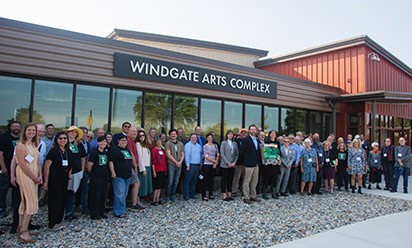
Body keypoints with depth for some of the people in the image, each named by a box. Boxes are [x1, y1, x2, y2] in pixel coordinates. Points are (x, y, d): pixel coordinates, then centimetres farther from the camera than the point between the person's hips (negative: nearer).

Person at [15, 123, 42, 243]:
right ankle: (23, 232, -5)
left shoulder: (34, 145, 14)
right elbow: (22, 164, -15)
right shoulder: (21, 145, -10)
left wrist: (40, 176, 4)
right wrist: (34, 177, -12)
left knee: (25, 202, 11)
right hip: (24, 175, -8)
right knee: (32, 203, -11)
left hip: (34, 176, 8)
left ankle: (20, 228, 20)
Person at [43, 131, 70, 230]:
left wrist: (69, 177, 12)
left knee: (63, 200, 10)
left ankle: (59, 221, 24)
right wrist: (46, 181, -14)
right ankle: (53, 224, 11)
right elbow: (46, 167, -13)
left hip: (64, 180, 6)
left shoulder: (68, 151, 7)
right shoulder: (53, 151, -11)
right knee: (55, 201, -1)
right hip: (54, 180, -6)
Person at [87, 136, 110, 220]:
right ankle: (94, 214, 9)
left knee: (103, 195, 11)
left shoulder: (106, 153, 9)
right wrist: (92, 173, 4)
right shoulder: (94, 153, -10)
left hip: (105, 177, 6)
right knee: (95, 195, -1)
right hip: (96, 177, -6)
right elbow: (89, 166, -9)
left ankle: (101, 212, 22)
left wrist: (106, 173, 11)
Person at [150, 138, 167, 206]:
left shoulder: (162, 150, 12)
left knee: (160, 185, 10)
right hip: (157, 170, -6)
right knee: (157, 185, -4)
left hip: (163, 170, 6)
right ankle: (154, 200, 4)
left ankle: (158, 199, 17)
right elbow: (153, 161, -10)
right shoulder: (154, 150, -6)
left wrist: (165, 170, 12)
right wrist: (154, 171, -13)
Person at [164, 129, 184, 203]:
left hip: (179, 165, 5)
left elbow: (182, 154, 12)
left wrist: (180, 162, -5)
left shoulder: (180, 144, 14)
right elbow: (168, 154, -8)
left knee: (176, 182, 8)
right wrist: (176, 162, -10)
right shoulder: (168, 144, -1)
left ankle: (173, 196, 19)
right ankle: (168, 197, 6)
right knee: (170, 182, -4)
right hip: (171, 165, -4)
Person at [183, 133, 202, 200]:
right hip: (191, 165, -7)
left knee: (194, 181, 11)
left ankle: (192, 194, 20)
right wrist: (188, 165, -16)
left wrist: (201, 164, 12)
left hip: (197, 165, 7)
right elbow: (187, 155, -12)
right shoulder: (188, 145, -6)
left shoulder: (199, 146, 15)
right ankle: (186, 196, 1)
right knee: (187, 181, -4)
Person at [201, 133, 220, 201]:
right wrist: (215, 161, -8)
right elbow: (206, 157, -10)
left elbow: (218, 155, 9)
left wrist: (216, 163, -3)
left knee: (211, 180, 10)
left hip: (213, 165, 5)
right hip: (207, 165, -4)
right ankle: (203, 196, 2)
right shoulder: (205, 146, -5)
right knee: (205, 180, -2)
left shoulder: (215, 146, 9)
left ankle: (211, 195, 19)